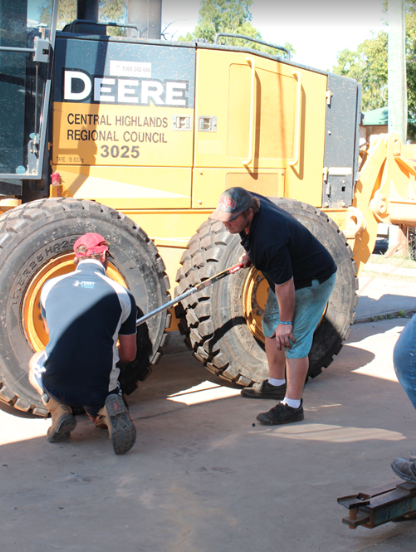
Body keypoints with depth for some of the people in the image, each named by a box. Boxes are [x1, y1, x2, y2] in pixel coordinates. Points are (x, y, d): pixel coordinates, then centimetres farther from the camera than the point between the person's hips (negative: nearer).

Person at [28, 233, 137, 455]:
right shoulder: (122, 294, 1)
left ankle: (59, 411, 9)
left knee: (36, 361, 36)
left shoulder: (50, 286, 6)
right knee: (99, 415, 35)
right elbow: (129, 355, 8)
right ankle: (109, 412, -4)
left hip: (55, 386, 1)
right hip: (99, 389, -1)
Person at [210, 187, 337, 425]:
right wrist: (250, 255, 9)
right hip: (287, 276, 11)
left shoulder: (269, 240, -38)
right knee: (271, 325, 18)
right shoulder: (251, 201, -11)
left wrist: (286, 321, -19)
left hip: (313, 283, -10)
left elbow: (284, 286, -29)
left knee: (293, 339, -11)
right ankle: (276, 384, 34)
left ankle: (292, 406, -2)